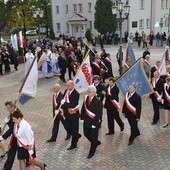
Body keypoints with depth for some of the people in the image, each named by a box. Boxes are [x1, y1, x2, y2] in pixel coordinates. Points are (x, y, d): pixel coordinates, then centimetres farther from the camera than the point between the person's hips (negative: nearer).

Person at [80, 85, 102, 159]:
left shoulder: (97, 101, -18)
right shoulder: (86, 98, 0)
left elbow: (98, 114, -17)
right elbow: (83, 109, 9)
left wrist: (94, 123, -18)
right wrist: (82, 118, 5)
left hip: (93, 122, -6)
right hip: (86, 121, 6)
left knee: (93, 137, 6)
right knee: (86, 134, 19)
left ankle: (92, 152, 23)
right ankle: (96, 142, 45)